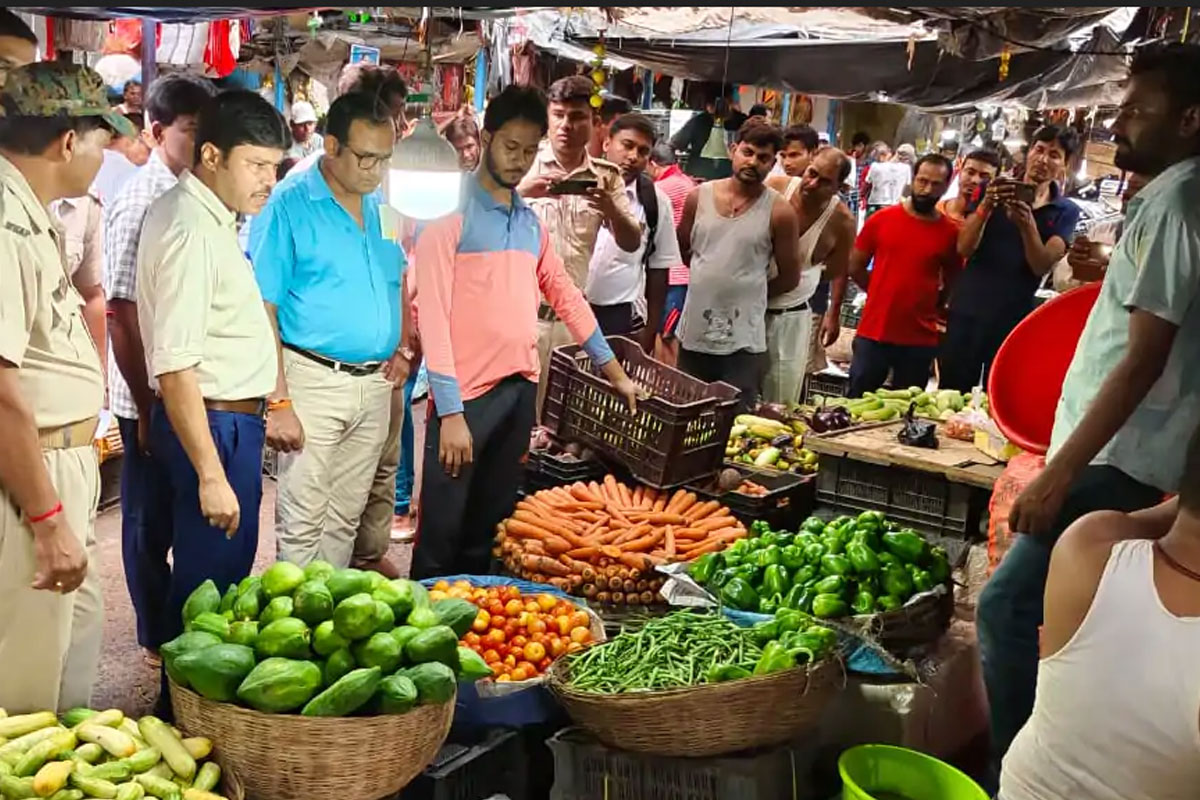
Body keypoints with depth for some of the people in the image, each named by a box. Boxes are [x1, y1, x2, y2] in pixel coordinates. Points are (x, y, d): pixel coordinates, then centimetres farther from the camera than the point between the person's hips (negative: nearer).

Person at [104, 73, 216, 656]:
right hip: (153, 395, -6)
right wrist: (146, 407, -14)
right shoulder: (140, 203, -16)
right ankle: (159, 639, 26)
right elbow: (121, 315, -16)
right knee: (152, 520, 9)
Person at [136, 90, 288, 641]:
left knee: (224, 574, 18)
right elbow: (175, 367, -25)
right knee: (210, 582, 0)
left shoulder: (205, 215, 11)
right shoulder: (192, 232, -21)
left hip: (233, 418, 10)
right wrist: (211, 475, -25)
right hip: (214, 425, -10)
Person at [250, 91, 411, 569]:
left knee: (346, 520, 15)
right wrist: (278, 401, -18)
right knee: (302, 524, -2)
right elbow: (263, 308, -12)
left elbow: (401, 282, 23)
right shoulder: (289, 204, -9)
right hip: (313, 380, -6)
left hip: (375, 383, 6)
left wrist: (404, 347, 6)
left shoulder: (383, 207, 10)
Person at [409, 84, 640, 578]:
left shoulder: (531, 224, 13)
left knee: (490, 528, 17)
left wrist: (614, 371, 19)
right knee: (442, 533, 1)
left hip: (520, 390, 7)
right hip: (467, 394, -6)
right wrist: (451, 412, -19)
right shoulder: (449, 219, -8)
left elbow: (565, 296, 20)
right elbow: (432, 317, -13)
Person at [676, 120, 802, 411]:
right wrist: (711, 279, 11)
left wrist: (748, 291, 7)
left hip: (743, 340, -3)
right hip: (694, 331, 3)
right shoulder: (699, 196, 2)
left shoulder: (779, 212, -6)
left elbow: (789, 277, 2)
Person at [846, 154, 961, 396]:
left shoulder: (951, 232, -1)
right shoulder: (882, 219, -2)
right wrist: (883, 294, 6)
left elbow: (951, 284, 11)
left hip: (920, 340, 0)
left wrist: (928, 307, 3)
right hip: (873, 334, 0)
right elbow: (855, 267, 7)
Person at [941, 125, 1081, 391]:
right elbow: (964, 248, -7)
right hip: (967, 311, 1)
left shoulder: (1066, 211, 1)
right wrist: (986, 206, -23)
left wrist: (1027, 224, -29)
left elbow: (1042, 266, -12)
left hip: (1013, 319, -1)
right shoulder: (995, 190, 4)